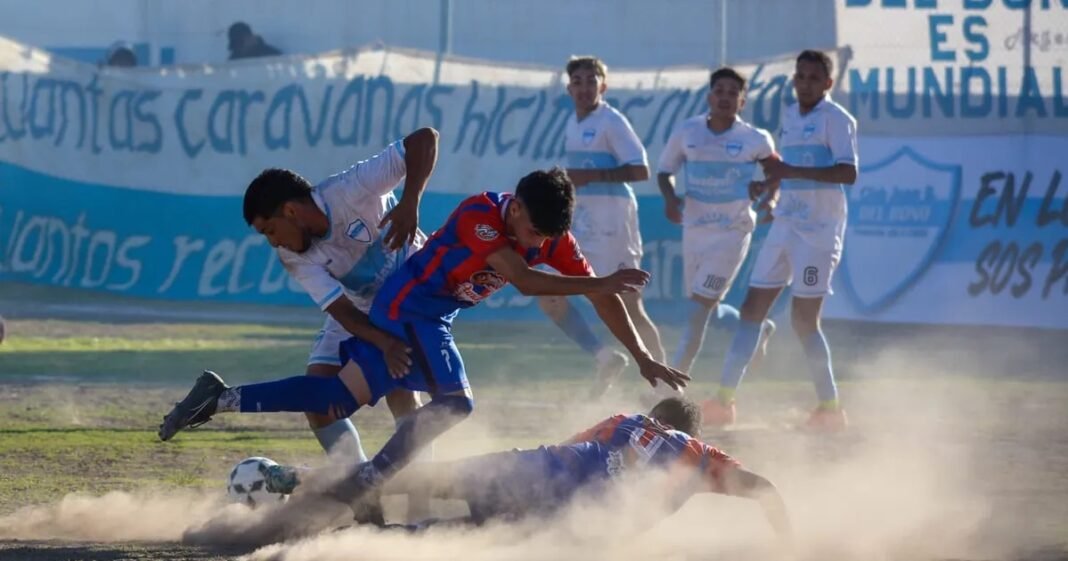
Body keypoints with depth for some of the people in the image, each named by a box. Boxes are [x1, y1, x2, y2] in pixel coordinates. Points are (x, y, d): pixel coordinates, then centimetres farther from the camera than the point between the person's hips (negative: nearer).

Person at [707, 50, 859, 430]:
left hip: (819, 230, -8)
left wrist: (791, 171, -29)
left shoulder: (836, 119, -10)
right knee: (752, 309, 4)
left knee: (804, 320, -8)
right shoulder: (789, 117, 14)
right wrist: (772, 183, 11)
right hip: (784, 224, 8)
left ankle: (831, 407, 3)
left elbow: (848, 173, -23)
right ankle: (725, 399, 6)